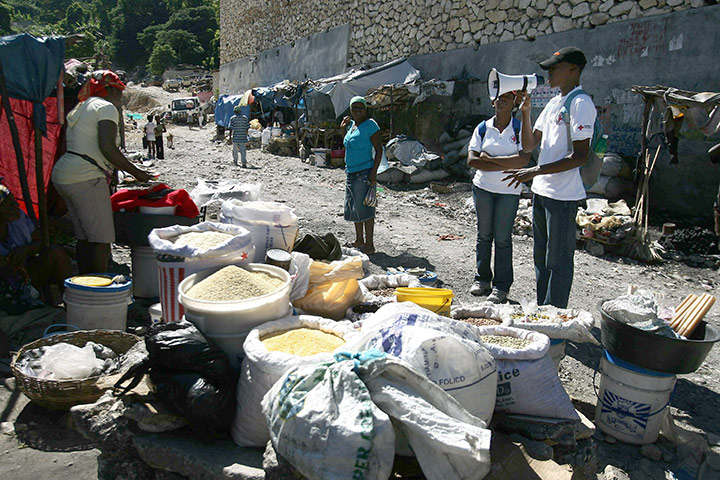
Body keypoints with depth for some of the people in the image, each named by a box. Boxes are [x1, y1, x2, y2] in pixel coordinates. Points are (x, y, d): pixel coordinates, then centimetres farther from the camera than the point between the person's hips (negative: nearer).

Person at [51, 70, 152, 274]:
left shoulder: (81, 108, 24)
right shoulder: (106, 107, -4)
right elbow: (107, 148, -17)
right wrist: (136, 172, -10)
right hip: (85, 178, -10)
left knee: (85, 238, 14)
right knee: (101, 240, -7)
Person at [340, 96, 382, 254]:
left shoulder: (370, 125, -10)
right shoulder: (351, 124, 13)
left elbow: (379, 149, -13)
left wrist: (374, 172, -21)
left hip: (364, 172, -9)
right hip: (351, 172, 9)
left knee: (364, 209, -7)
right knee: (353, 207, 14)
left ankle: (369, 244, 1)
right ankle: (359, 240, 27)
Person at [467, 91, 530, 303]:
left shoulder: (520, 128, -2)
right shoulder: (483, 128, 4)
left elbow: (523, 160, -17)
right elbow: (472, 160, -6)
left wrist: (490, 158, -13)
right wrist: (504, 165, -13)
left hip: (509, 191, -2)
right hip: (483, 188, 3)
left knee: (502, 238, -1)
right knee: (484, 235, 10)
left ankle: (501, 286, 8)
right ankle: (482, 279, 22)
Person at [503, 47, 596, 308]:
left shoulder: (580, 103, -13)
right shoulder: (552, 103, 15)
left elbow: (580, 156, -20)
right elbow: (528, 145, 15)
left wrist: (535, 171, -22)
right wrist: (525, 112, 2)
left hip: (562, 196, -10)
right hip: (541, 191, 10)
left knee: (558, 260, -1)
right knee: (541, 257, 17)